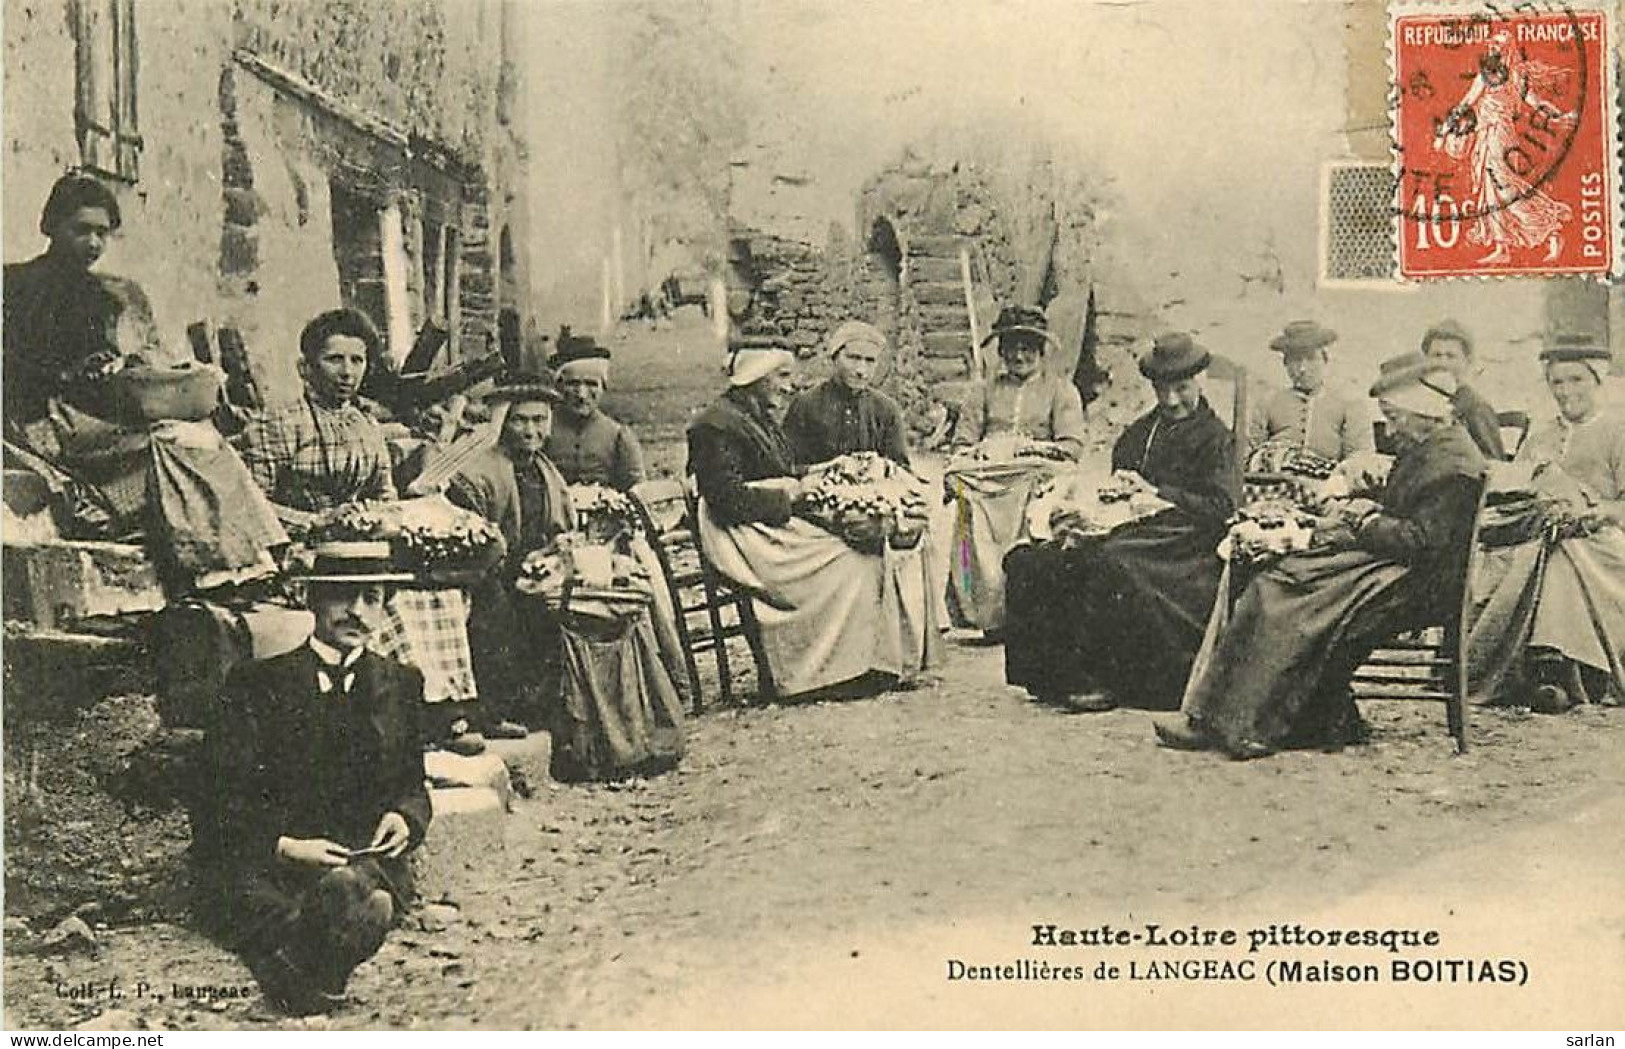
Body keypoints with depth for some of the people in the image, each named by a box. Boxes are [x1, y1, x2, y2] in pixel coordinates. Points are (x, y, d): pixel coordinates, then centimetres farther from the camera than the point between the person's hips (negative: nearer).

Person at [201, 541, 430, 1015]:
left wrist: (405, 818, -2)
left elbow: (413, 787, 24)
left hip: (367, 860, 3)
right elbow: (226, 800, 2)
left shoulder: (401, 684, 21)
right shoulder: (256, 683, 10)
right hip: (263, 863, -2)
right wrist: (285, 846, -16)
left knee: (347, 886, -39)